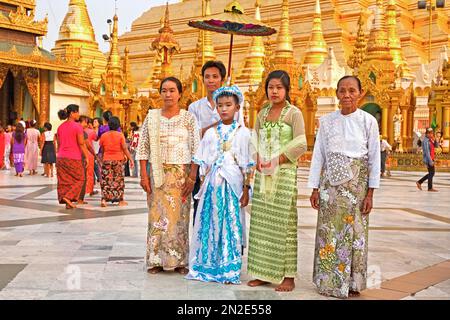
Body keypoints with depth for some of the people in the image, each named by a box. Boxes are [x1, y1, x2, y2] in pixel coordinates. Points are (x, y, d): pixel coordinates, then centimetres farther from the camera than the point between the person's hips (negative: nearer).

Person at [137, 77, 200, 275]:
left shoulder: (188, 118, 1)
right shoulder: (151, 117, 5)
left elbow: (196, 150, -2)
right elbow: (143, 148, 4)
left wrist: (192, 177, -9)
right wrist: (144, 175, -3)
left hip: (181, 173, -1)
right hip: (157, 172, 1)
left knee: (179, 215, 2)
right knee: (157, 214, 2)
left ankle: (179, 260, 11)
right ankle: (156, 259, 10)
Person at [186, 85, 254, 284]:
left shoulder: (243, 133, 2)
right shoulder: (210, 133, 9)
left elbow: (247, 165, 1)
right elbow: (203, 163, 10)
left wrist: (246, 190, -3)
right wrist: (203, 187, 6)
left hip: (232, 184, -2)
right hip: (212, 184, 2)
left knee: (231, 224, 0)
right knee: (210, 224, 3)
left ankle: (230, 270, 9)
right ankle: (208, 267, 14)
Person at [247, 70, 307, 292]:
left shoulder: (294, 113, -3)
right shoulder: (262, 113, 13)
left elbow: (300, 145, -9)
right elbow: (255, 141, 13)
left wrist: (276, 162, -14)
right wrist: (259, 161, -5)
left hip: (284, 173, -5)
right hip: (263, 173, 5)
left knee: (283, 222, -4)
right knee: (261, 222, 6)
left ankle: (288, 276, 4)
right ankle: (263, 272, 15)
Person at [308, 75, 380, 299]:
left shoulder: (368, 121, -2)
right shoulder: (326, 121, 2)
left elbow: (375, 158, -1)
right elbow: (318, 155, 4)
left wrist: (370, 193, -4)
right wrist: (314, 188, 2)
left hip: (356, 183, -1)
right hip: (331, 183, 2)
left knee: (354, 231, 4)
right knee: (328, 232, 5)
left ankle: (352, 283, 17)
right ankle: (328, 281, 18)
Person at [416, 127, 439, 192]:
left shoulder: (430, 140, 13)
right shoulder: (425, 141, -16)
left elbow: (436, 146, 14)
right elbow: (427, 152, -21)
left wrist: (435, 140, -5)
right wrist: (430, 161, -24)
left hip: (431, 159, 9)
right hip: (428, 159, -9)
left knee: (431, 173, 13)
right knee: (431, 173, -4)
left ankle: (419, 182, 17)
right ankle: (430, 188, 3)